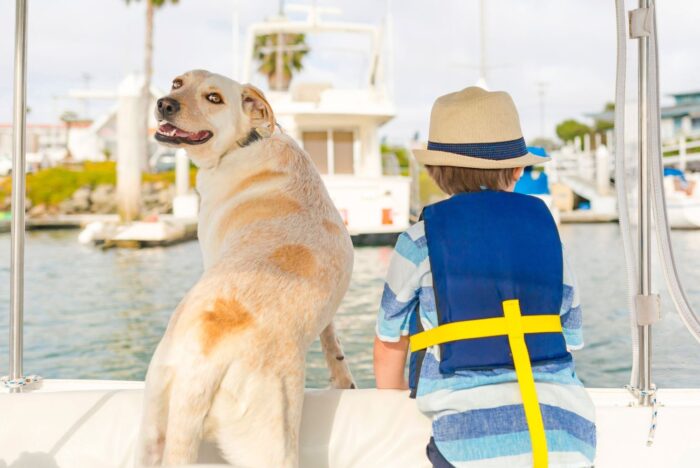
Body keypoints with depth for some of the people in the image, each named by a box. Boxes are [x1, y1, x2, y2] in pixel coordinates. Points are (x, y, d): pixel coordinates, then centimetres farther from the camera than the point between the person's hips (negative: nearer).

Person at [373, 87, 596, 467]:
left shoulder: (422, 239, 3)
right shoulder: (545, 227, 11)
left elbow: (389, 345, 14)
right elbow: (569, 340, 17)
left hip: (473, 437, -4)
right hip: (567, 429, 4)